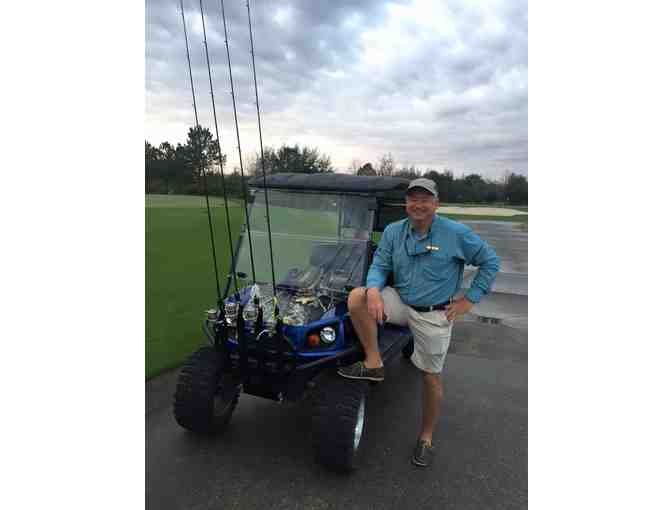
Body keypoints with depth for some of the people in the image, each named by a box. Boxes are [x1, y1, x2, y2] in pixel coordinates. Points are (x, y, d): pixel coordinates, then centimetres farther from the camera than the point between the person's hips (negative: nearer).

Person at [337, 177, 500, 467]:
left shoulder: (456, 234, -11)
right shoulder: (393, 232, -2)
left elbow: (490, 261, -2)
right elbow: (379, 266, -2)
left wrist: (469, 300, -7)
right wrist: (374, 290, -25)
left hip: (434, 315, -3)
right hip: (401, 303, 3)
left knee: (431, 377, 7)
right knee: (357, 297, -21)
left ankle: (426, 437, 31)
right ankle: (373, 364, -9)